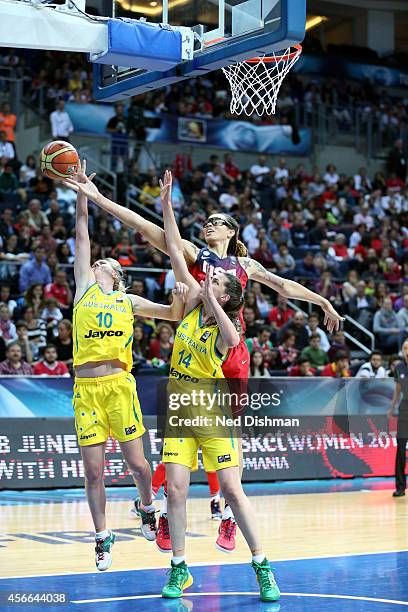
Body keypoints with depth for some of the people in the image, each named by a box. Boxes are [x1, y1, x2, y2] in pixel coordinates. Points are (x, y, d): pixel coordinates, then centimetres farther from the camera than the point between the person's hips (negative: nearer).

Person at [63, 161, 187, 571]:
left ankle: (147, 508, 32)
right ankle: (103, 537, 15)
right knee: (93, 470, 2)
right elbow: (82, 237, 12)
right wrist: (82, 195, 9)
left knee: (135, 461, 3)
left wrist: (179, 299, -6)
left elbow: (174, 316, 15)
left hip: (119, 384, 0)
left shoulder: (128, 301, 13)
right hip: (85, 387, 1)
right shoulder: (84, 288, 14)